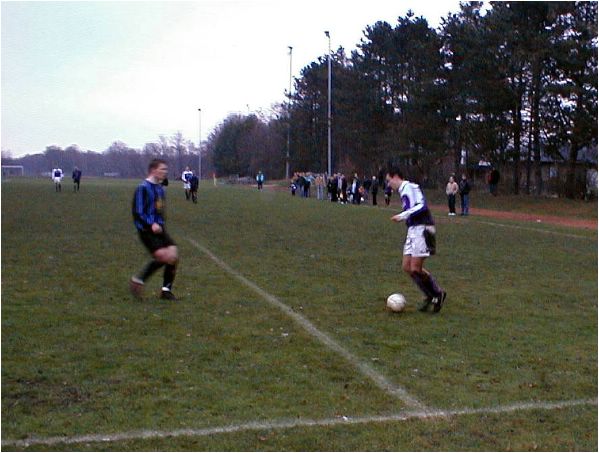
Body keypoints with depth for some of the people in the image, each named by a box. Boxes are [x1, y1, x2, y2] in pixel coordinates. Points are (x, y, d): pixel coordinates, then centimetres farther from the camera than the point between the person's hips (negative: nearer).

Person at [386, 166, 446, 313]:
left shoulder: (410, 187, -11)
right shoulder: (403, 191, 19)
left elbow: (421, 206, -23)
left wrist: (403, 215, -21)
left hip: (422, 229, -10)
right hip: (413, 231, 10)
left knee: (415, 269, -10)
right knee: (406, 267, 6)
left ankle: (438, 293, 7)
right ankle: (430, 295, 14)